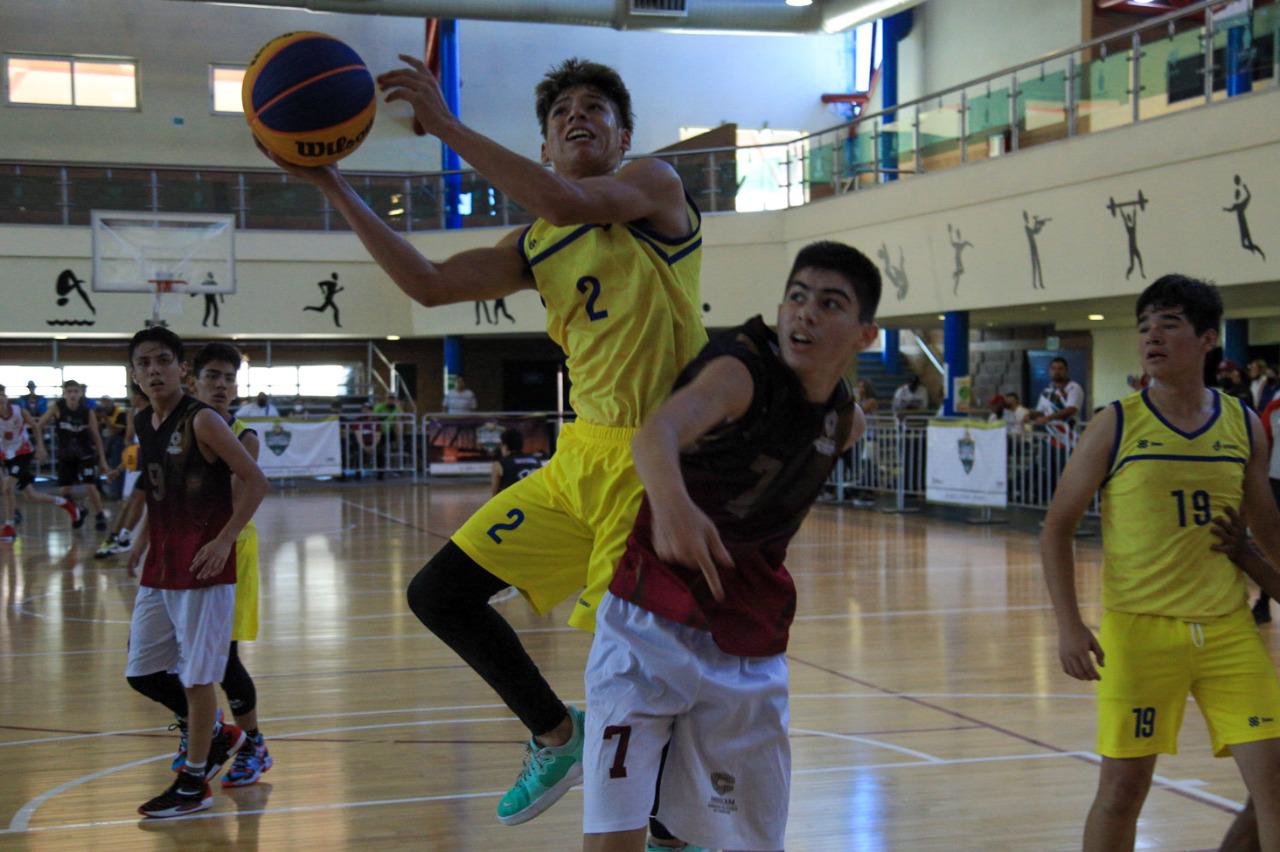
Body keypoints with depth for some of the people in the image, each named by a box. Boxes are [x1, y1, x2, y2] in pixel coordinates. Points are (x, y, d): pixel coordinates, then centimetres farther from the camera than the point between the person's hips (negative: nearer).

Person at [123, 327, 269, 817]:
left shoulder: (202, 421, -13)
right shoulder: (143, 425, 9)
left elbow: (255, 482, -14)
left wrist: (223, 541, -18)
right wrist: (145, 544, 17)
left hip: (203, 570, -8)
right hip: (158, 570, 8)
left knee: (196, 676, -1)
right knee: (141, 673, 13)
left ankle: (193, 786, 12)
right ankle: (218, 736, 32)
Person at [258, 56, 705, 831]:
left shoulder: (657, 185, -3)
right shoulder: (536, 246, 16)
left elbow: (568, 202, -23)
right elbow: (429, 284, 10)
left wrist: (445, 125, -22)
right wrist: (332, 186, 6)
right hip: (582, 455, 8)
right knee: (440, 593, 7)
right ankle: (556, 737, 24)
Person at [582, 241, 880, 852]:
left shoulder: (844, 418, 2)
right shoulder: (744, 370, -18)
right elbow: (655, 433, -41)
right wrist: (670, 501, -60)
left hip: (750, 657, 6)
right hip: (651, 627, -5)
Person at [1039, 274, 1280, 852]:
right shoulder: (1116, 426, -3)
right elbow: (1057, 528, -1)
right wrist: (1069, 625, -10)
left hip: (1229, 627, 3)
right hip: (1139, 630, -2)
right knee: (1122, 788, 3)